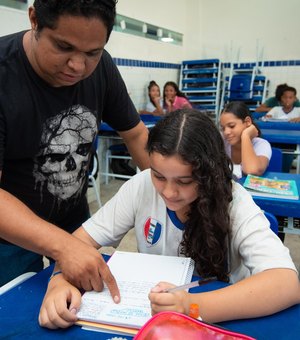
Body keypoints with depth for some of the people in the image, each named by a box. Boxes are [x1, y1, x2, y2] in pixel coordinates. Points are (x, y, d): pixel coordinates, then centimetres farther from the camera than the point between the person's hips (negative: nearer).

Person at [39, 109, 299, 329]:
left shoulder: (235, 204, -19)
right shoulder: (142, 186, -13)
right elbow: (84, 238, -8)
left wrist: (196, 307, -40)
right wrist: (61, 281, -28)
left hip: (220, 321, -1)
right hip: (146, 312, 2)